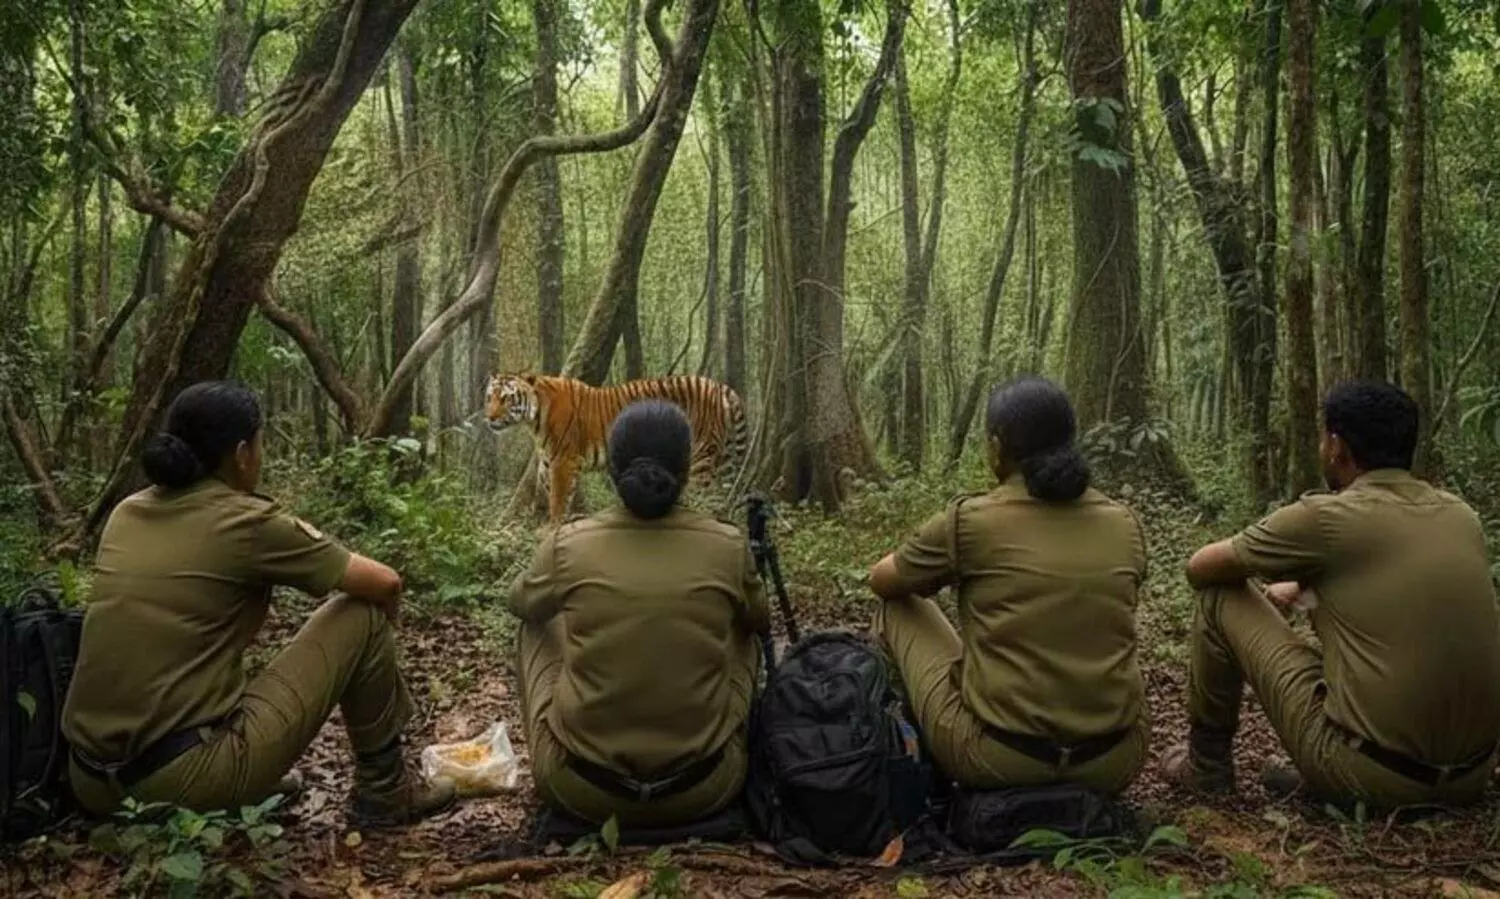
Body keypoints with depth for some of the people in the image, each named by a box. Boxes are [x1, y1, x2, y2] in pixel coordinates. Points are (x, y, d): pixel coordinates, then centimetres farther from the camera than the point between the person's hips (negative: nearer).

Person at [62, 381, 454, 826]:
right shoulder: (247, 522, -8)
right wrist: (376, 628, 20)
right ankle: (384, 789, 17)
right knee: (362, 616, 3)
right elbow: (385, 584, -1)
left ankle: (251, 785, 25)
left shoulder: (127, 513, 10)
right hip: (189, 775, -7)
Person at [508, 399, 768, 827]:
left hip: (580, 790, 0)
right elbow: (761, 622, 14)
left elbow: (521, 603, 15)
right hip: (704, 790, 0)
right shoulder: (727, 547, -8)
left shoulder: (569, 543, -8)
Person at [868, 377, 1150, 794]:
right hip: (1114, 760, 4)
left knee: (899, 607, 20)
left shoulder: (968, 519, -8)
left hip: (994, 757, -3)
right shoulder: (1125, 523, 2)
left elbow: (882, 581, 10)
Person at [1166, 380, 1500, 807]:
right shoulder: (1461, 514, 6)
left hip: (1369, 774, -6)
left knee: (1221, 597, 7)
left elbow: (1200, 567, 3)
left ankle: (1207, 762, 22)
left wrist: (1256, 586, 24)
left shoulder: (1324, 516, -10)